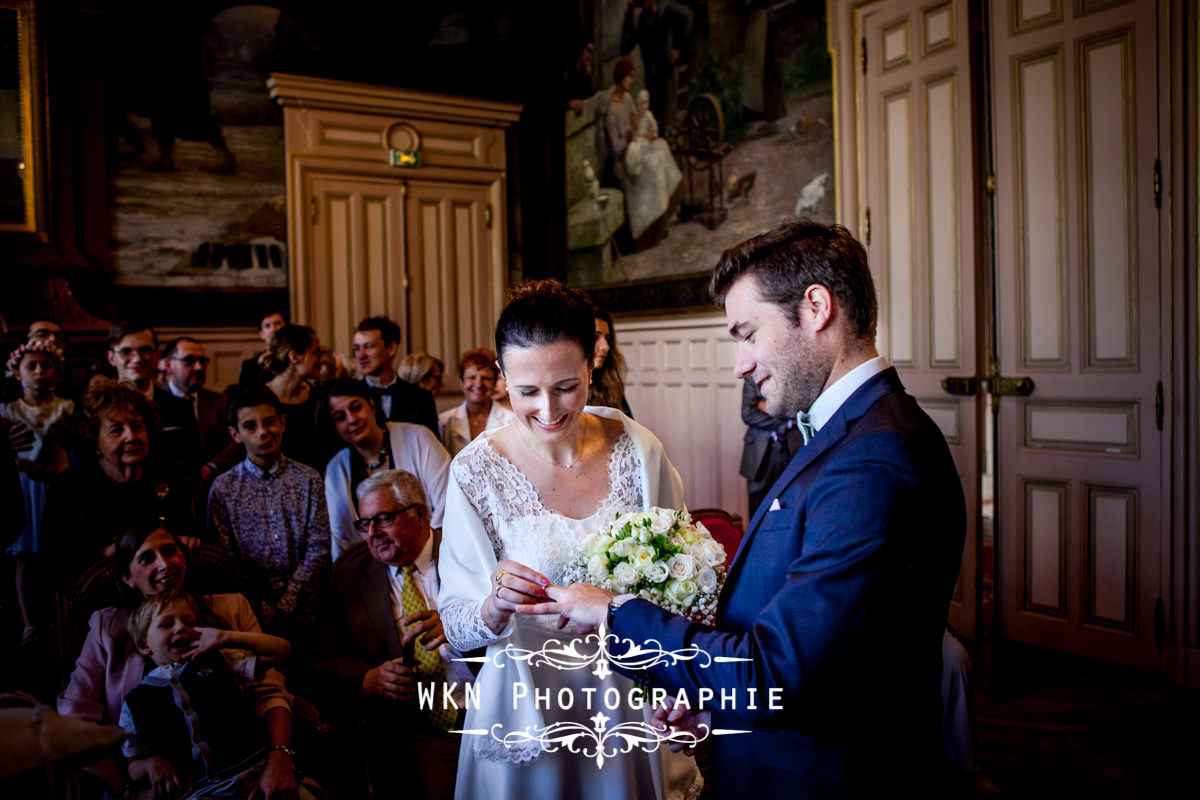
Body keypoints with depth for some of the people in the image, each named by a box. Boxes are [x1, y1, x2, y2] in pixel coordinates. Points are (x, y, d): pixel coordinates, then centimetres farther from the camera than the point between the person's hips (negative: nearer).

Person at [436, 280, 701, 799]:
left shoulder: (638, 450, -11)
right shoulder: (477, 471, -15)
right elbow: (457, 627, -11)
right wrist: (494, 608, -32)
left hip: (634, 697, 2)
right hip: (529, 704, -1)